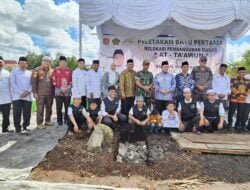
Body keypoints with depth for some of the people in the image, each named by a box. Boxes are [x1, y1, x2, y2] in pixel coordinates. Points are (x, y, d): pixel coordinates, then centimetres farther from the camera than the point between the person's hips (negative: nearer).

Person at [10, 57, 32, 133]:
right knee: (17, 113, -3)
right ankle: (17, 128, 9)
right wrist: (21, 93, -13)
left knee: (27, 113, 4)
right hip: (17, 96, -2)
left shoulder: (29, 73, 13)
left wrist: (27, 91, -10)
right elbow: (13, 84, -3)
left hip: (27, 96, 2)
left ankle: (25, 127, 20)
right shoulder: (14, 72, 6)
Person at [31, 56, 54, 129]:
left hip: (50, 93, 5)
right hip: (40, 93, -5)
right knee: (40, 109, -2)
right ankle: (39, 123, 7)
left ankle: (47, 121, 27)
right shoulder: (37, 70, -3)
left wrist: (53, 92, 13)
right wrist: (34, 92, -12)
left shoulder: (51, 71, 11)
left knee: (49, 108, 12)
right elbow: (33, 82, -7)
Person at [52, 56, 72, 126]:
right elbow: (54, 81, 1)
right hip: (58, 91, -1)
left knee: (67, 107, 5)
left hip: (68, 92, 1)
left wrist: (68, 86, -7)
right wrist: (60, 87, -8)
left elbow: (72, 80, 9)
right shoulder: (56, 70, 4)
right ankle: (59, 121, 12)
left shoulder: (70, 71, 8)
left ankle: (67, 120, 17)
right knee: (59, 108, 1)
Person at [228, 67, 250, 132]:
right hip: (234, 99, -4)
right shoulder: (233, 80, -1)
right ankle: (230, 124, 13)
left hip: (243, 100, 4)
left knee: (241, 113, 6)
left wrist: (245, 95, -6)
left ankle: (237, 125, 18)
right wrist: (239, 95, -15)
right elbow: (233, 89, -9)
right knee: (231, 112, 0)